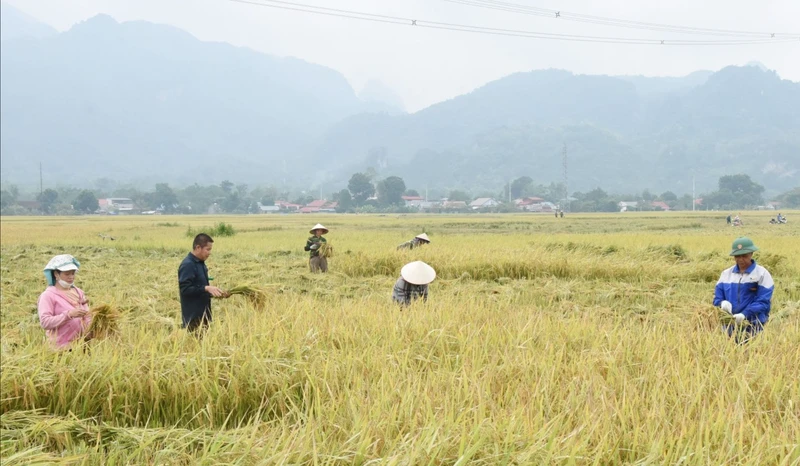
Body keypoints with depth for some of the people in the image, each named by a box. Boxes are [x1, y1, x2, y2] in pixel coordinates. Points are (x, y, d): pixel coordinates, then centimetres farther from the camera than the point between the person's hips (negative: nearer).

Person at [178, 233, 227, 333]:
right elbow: (185, 289, -23)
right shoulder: (187, 265, -15)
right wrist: (206, 288, -27)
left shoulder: (200, 263, 14)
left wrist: (213, 292, 9)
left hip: (202, 315, 9)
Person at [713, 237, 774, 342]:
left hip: (753, 327, -4)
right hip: (729, 325, 4)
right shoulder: (726, 274, 13)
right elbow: (717, 299, 12)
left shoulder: (762, 274, -1)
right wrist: (722, 303, -12)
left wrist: (745, 314, -22)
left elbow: (763, 302, -8)